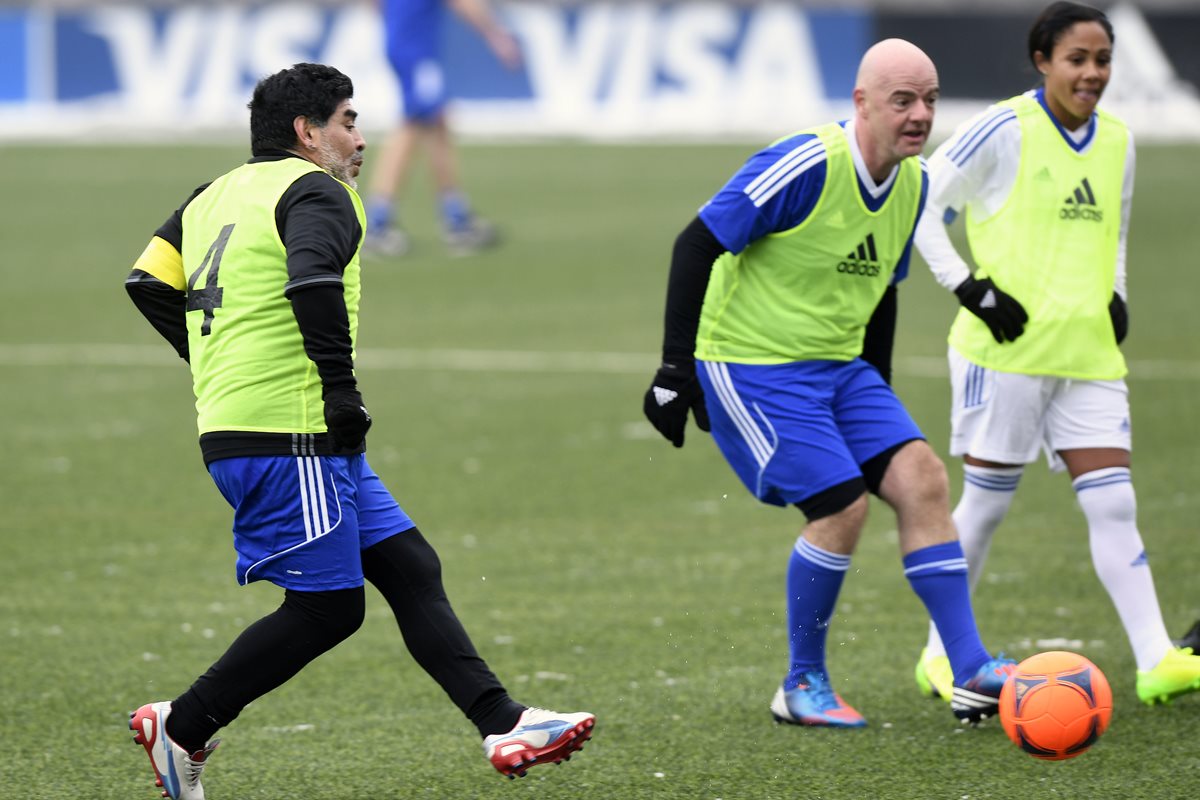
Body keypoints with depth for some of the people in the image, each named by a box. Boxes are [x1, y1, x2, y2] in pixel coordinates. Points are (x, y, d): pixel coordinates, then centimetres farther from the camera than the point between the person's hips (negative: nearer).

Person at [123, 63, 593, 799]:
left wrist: (214, 365, 21)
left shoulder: (219, 193, 19)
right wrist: (341, 392, -20)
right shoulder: (315, 193, -7)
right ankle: (182, 728, 5)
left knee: (411, 569, 7)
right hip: (288, 436, -10)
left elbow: (149, 282, 16)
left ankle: (503, 725, 2)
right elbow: (312, 281, -27)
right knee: (326, 608, -3)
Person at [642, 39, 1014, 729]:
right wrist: (676, 367, -19)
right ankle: (804, 686, 2)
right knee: (843, 506, -17)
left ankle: (972, 674, -8)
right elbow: (697, 245, -18)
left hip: (839, 367, 8)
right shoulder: (806, 166, -21)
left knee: (922, 477, -9)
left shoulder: (913, 183, 4)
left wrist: (878, 397, 21)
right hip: (748, 368, -8)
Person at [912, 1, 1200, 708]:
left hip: (1089, 353, 5)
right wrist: (973, 290, -11)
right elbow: (925, 209, -5)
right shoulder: (1003, 131, -8)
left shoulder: (1117, 140, 11)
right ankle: (941, 654, 16)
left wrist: (1116, 296, 10)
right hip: (1008, 348, -5)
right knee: (987, 502, 2)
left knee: (1114, 503, -3)